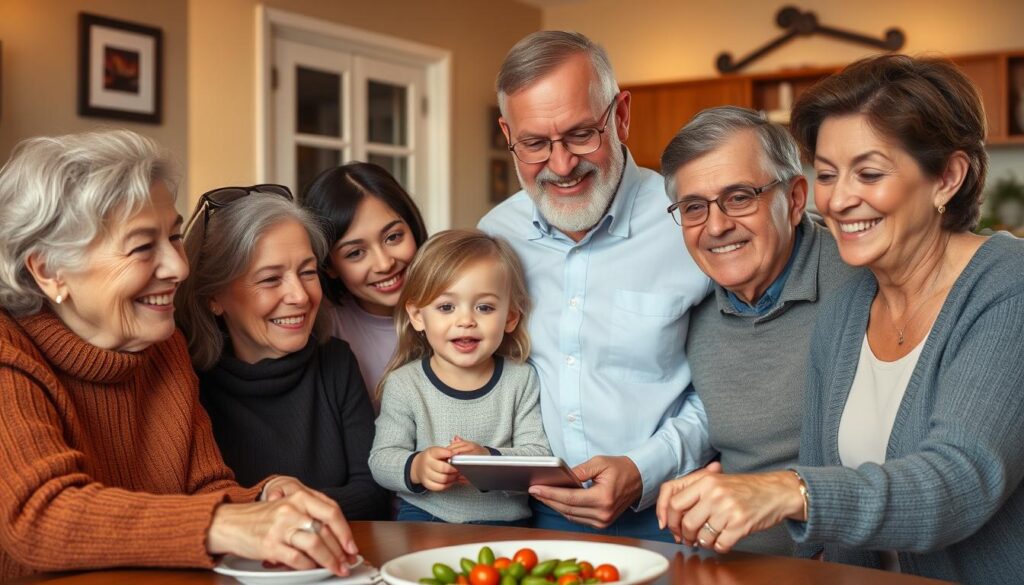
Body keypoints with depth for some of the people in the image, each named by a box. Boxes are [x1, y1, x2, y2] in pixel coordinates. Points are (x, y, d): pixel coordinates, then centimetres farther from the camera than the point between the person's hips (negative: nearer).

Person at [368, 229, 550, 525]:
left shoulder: (521, 380, 3)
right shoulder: (403, 384, 2)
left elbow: (540, 456, -3)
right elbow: (381, 459, 0)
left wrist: (490, 460, -23)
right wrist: (415, 468, -23)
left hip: (505, 521, 1)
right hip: (424, 515, -1)